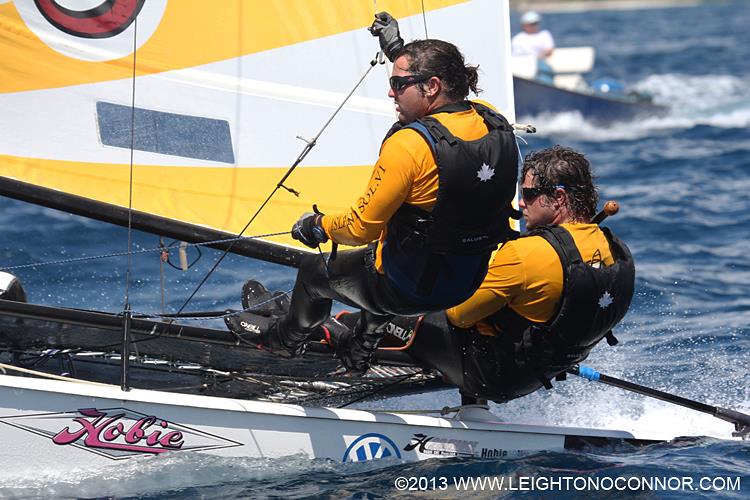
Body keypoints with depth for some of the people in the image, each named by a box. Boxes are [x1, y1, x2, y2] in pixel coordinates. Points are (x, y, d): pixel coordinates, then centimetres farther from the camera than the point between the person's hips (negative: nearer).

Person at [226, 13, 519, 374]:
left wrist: (317, 225, 1)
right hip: (470, 284, 7)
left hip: (408, 289, -6)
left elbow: (361, 228, -20)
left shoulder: (410, 144, -28)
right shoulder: (493, 123, -8)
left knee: (314, 270, 23)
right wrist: (398, 51, 25)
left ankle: (287, 337, 52)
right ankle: (360, 352, 51)